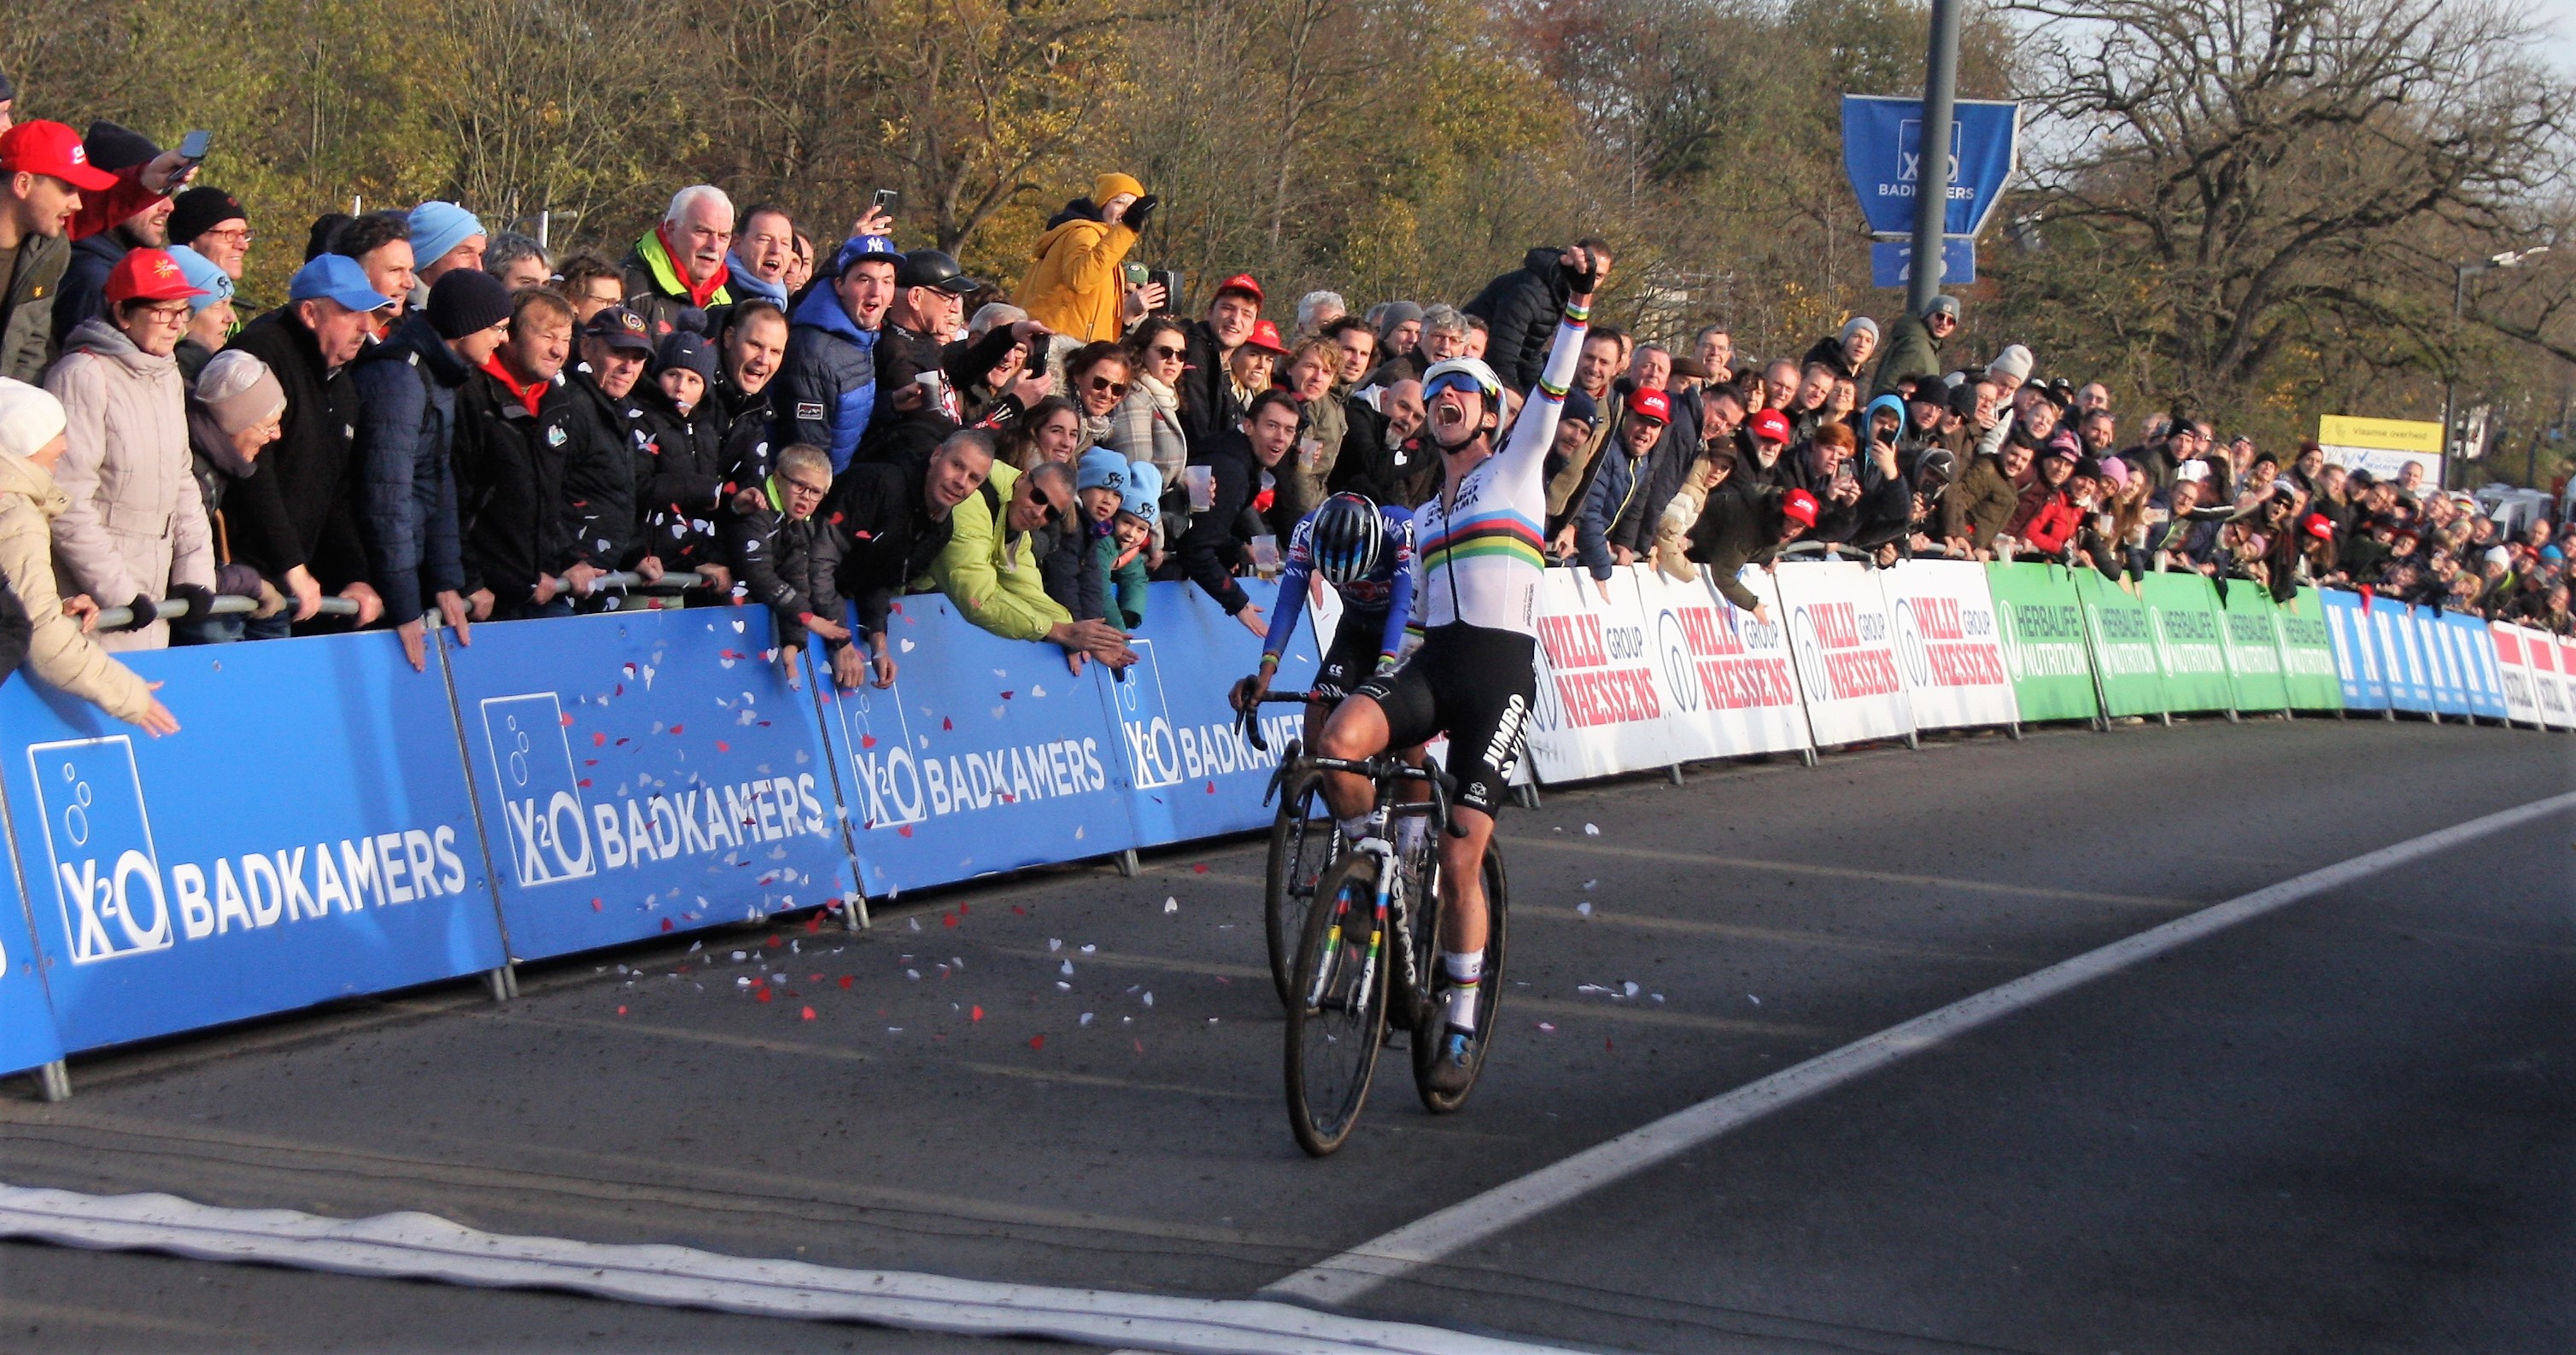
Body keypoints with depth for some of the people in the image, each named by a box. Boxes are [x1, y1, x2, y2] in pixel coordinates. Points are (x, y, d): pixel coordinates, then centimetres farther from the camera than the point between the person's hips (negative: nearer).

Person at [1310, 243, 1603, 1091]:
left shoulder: (1516, 469, 10)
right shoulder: (1424, 517, 25)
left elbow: (1553, 390, -3)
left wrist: (1578, 304, -14)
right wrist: (1384, 679, 21)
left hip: (1499, 668, -5)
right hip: (1430, 662, 5)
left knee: (1461, 860, -9)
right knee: (1338, 741, -29)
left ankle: (1462, 1029, 2)